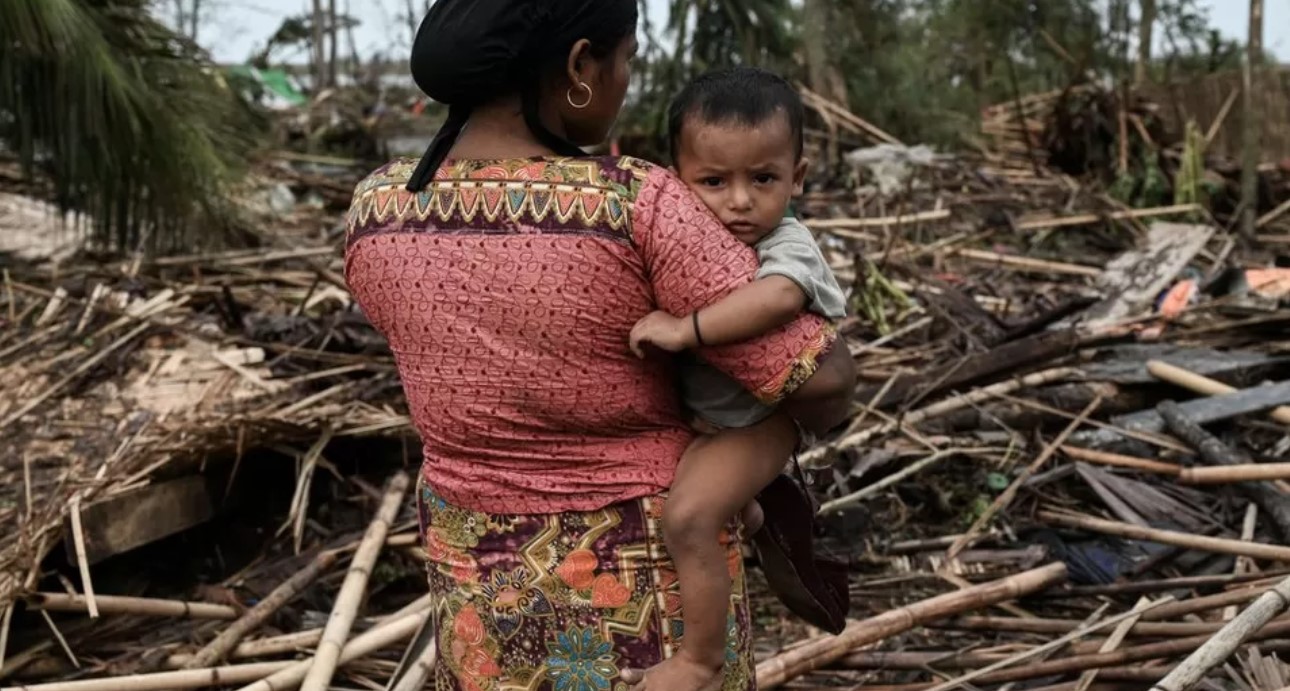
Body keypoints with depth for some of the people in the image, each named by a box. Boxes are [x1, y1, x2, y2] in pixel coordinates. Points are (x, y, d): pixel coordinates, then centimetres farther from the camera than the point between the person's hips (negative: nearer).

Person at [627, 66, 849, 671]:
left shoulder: (786, 246, -27)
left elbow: (777, 298, -51)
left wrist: (685, 328, -49)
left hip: (755, 419, -9)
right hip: (698, 410, 9)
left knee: (687, 516, -27)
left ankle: (703, 660, -9)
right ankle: (759, 529, 66)